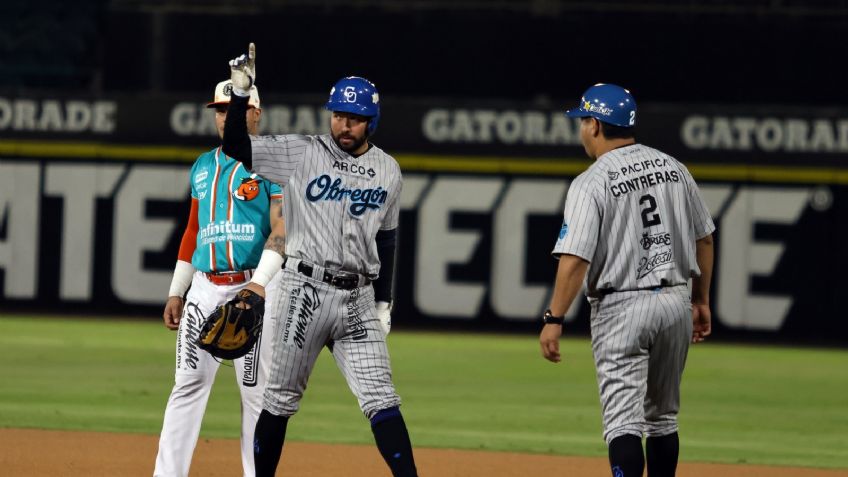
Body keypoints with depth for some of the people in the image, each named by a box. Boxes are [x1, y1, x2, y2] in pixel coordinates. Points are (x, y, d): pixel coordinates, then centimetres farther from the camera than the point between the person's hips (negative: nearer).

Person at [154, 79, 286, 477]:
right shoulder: (203, 167, 17)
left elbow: (282, 230, -11)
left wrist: (257, 286, -23)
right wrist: (176, 292, 18)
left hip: (256, 285, -5)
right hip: (205, 287, 5)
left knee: (255, 390, -3)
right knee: (188, 384, 0)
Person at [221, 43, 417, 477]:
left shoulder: (388, 171, 10)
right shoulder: (301, 154, -2)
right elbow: (236, 147, -9)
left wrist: (384, 301, 17)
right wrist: (241, 92, -20)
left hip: (358, 298, 2)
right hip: (305, 290, -2)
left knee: (381, 399, -5)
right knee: (281, 398, 4)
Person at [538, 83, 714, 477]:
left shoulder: (591, 183, -11)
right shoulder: (672, 168, 7)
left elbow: (575, 259, -19)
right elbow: (703, 238, 12)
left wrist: (554, 319, -16)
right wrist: (701, 299, 21)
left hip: (622, 308, -6)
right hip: (676, 300, 6)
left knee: (623, 421, -8)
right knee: (662, 417, 18)